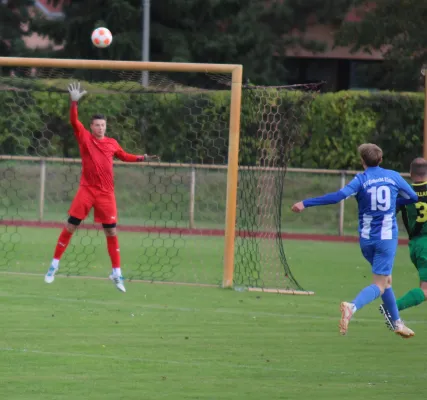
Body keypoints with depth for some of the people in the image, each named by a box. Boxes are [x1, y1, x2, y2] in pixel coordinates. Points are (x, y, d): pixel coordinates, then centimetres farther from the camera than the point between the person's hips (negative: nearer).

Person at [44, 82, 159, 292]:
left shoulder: (112, 143, 9)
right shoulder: (84, 137, 0)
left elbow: (124, 156, 26)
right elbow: (74, 121, -12)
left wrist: (143, 158, 15)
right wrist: (74, 102, -25)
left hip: (106, 193, 2)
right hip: (86, 190, -2)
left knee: (111, 231, 2)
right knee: (70, 226, -2)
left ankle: (116, 273, 8)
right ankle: (54, 265, 9)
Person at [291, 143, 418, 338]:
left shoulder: (361, 179, -5)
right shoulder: (393, 177, 1)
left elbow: (339, 196, -20)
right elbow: (413, 197, 15)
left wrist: (305, 204, -19)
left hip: (366, 238, 2)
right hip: (387, 237, -2)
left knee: (386, 280, 20)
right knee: (379, 285, -7)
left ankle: (397, 322, 25)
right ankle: (352, 307, -34)